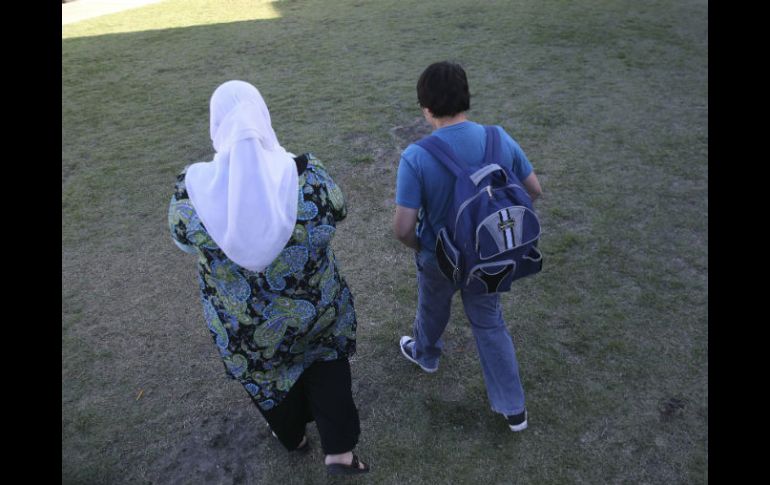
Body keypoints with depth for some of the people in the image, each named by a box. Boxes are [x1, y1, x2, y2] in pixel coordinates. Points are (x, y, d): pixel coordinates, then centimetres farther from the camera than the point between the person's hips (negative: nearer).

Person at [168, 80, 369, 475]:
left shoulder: (193, 187, -24)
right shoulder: (304, 173, -26)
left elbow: (183, 236, -5)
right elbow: (335, 212, -8)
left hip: (242, 324, 1)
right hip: (314, 308, 0)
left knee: (268, 373, 30)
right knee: (325, 361, 31)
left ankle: (292, 436, 57)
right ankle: (338, 450, 31)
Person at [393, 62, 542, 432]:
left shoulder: (415, 158, -28)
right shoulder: (500, 140, -15)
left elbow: (403, 228, -26)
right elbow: (533, 190, -3)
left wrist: (415, 244, -4)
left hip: (439, 258, -3)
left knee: (432, 310, 28)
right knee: (490, 323, 22)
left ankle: (425, 354, 60)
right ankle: (513, 408, 32)